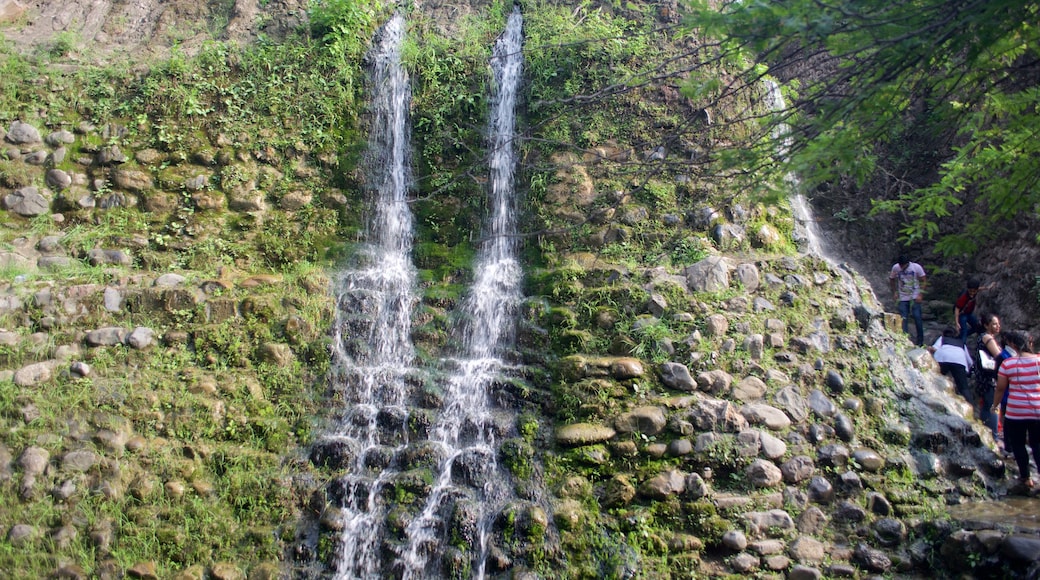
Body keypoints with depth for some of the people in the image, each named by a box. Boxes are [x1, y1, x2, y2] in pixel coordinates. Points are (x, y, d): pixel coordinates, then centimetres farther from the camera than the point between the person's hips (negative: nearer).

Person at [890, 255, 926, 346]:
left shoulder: (916, 267, -13)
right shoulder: (895, 268, -8)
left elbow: (922, 281, -4)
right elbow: (892, 280, 8)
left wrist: (920, 295, -10)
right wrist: (895, 292, 2)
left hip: (915, 297, -2)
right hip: (903, 297, 2)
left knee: (917, 317, -4)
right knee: (903, 319, -1)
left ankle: (920, 341, 9)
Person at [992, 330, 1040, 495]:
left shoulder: (1007, 364, -9)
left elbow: (1000, 389, -1)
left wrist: (995, 405, 13)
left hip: (1016, 412, -3)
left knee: (1018, 444, 11)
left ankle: (1025, 480, 15)